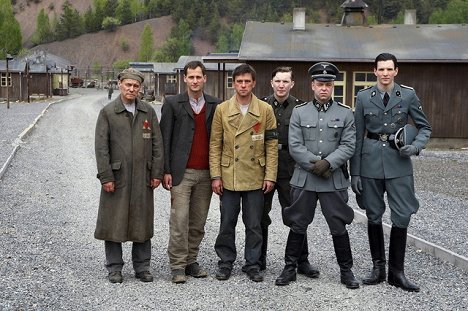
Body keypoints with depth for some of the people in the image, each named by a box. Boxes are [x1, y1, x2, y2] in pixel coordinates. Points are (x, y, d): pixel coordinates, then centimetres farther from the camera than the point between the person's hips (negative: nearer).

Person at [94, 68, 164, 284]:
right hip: (117, 177, -2)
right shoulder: (107, 112, 0)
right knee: (113, 222, 3)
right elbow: (101, 147, -3)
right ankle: (114, 268, 16)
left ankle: (142, 267, 20)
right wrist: (106, 177, -9)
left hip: (143, 177, 2)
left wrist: (156, 173, 1)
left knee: (142, 223, 8)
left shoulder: (148, 112, 8)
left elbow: (157, 144, 7)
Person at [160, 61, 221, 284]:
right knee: (179, 220, -5)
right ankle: (178, 266, 4)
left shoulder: (215, 105, 9)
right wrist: (166, 171, -5)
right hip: (181, 172, -3)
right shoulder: (172, 104, 2)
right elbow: (165, 139, 1)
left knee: (198, 222, 8)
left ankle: (191, 261, 19)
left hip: (206, 173, 3)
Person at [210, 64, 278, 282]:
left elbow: (271, 145, 2)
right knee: (227, 223, 7)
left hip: (255, 178, 0)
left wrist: (270, 175, -3)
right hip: (229, 177, 0)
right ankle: (226, 263, 22)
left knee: (254, 225, 7)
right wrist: (215, 175, -3)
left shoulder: (265, 110, 2)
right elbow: (215, 145, 2)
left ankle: (252, 265, 20)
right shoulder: (222, 110, 2)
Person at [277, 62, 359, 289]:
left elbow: (348, 146, -3)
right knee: (297, 225, 8)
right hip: (304, 179, 0)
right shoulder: (299, 112, 5)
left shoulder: (345, 113, 5)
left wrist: (328, 163, -16)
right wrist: (314, 164, -12)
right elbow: (295, 146, -3)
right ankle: (290, 268, 21)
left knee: (339, 227, 6)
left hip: (335, 180, 0)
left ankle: (346, 270, 21)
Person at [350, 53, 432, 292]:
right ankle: (378, 267, 22)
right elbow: (357, 136, 3)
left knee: (402, 216, -3)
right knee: (373, 216, 7)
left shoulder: (408, 95, 1)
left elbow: (424, 127, 8)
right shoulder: (363, 97, 2)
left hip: (398, 160, -1)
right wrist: (355, 172, 1)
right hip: (371, 161, 1)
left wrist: (416, 146, -13)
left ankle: (397, 271, 11)